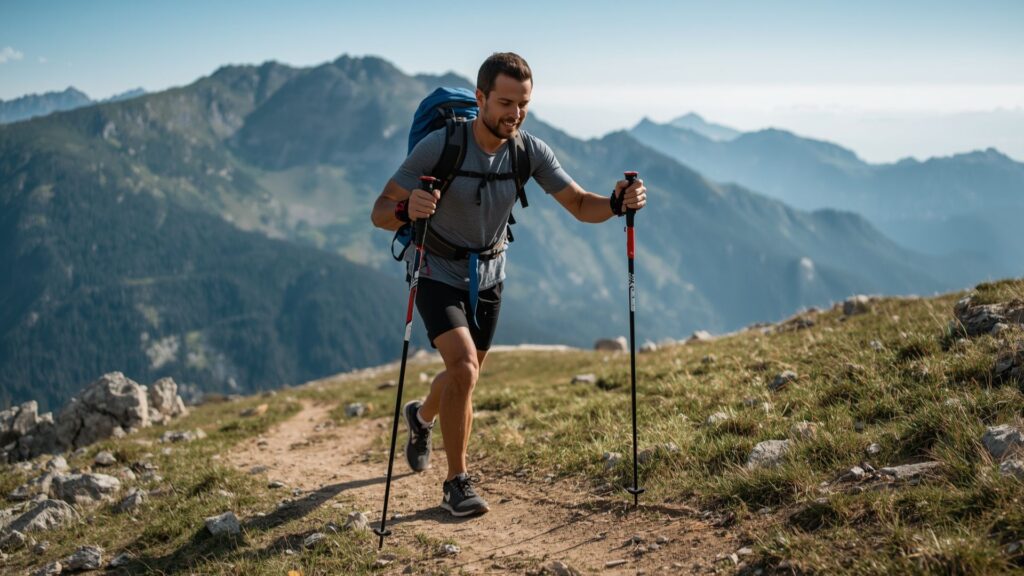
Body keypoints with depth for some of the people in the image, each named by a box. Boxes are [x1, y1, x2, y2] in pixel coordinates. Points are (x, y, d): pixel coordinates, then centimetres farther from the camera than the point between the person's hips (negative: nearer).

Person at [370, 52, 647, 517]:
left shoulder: (530, 151, -14)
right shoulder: (439, 146, -26)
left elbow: (580, 205, -9)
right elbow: (380, 212, -23)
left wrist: (618, 203, -31)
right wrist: (407, 210, -47)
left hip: (488, 275, 5)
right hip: (437, 274, -4)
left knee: (464, 377, 18)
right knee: (464, 369, -22)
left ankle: (421, 416, 54)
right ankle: (457, 483, -3)